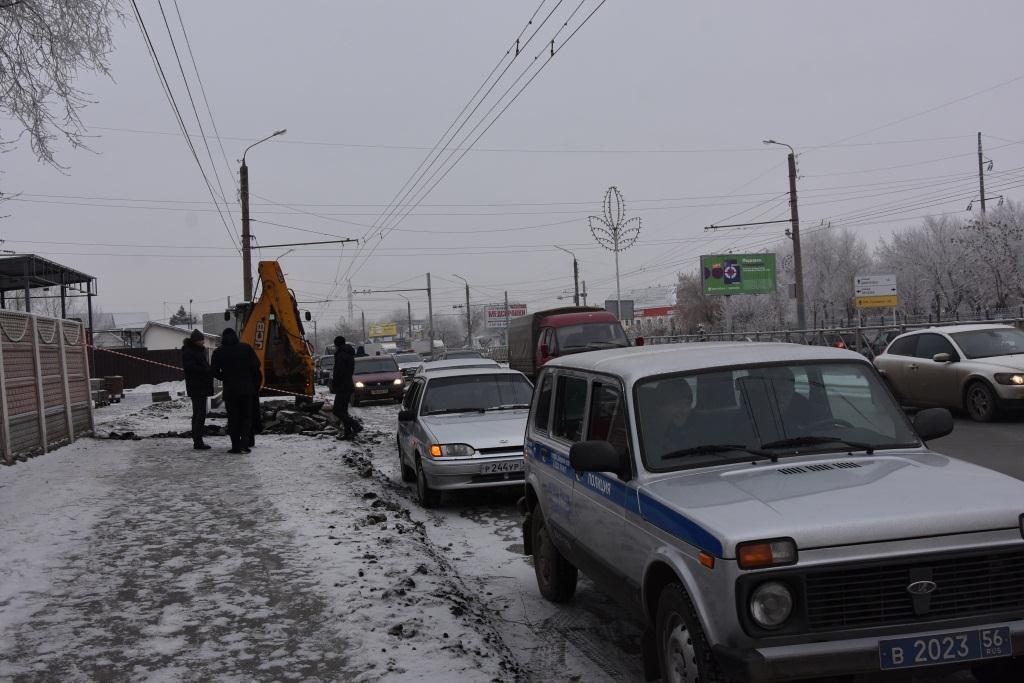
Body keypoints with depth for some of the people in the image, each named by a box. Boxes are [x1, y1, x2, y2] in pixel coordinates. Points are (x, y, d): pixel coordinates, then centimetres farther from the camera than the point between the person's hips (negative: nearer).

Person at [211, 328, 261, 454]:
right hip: (247, 388, 0)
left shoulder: (218, 352, 0)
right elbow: (256, 364, -1)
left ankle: (235, 446, 3)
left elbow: (215, 371, 1)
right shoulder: (246, 347, -1)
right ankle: (244, 444, -4)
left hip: (230, 389, 0)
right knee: (246, 416, 8)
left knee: (233, 418, 6)